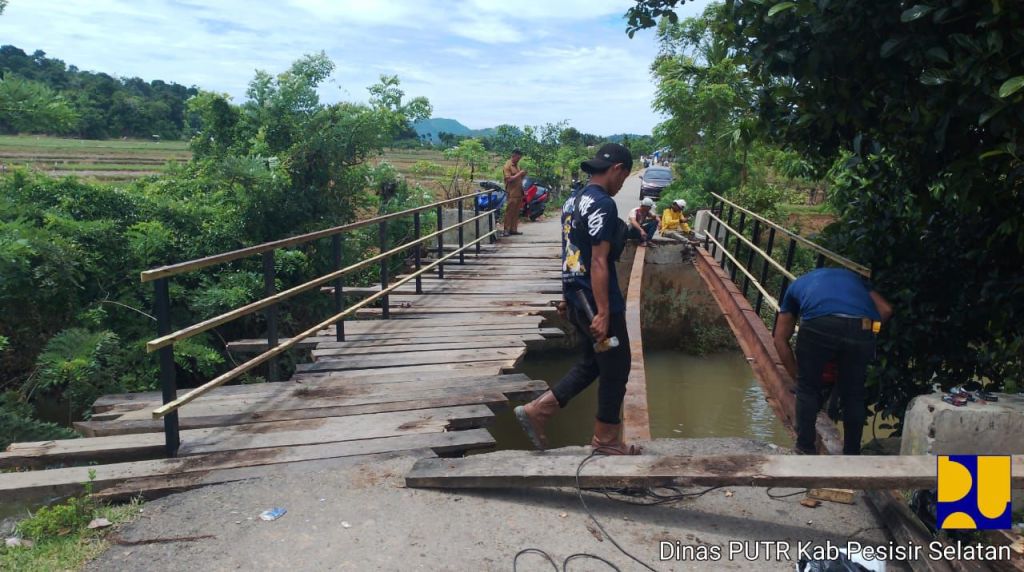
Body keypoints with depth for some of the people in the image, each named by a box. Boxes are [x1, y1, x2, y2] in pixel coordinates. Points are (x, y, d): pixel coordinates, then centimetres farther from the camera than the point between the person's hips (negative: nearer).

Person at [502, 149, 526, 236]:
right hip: (512, 193, -8)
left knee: (516, 212, 9)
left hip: (519, 192, 8)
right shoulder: (507, 166, -10)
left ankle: (513, 229, 13)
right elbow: (509, 179, -18)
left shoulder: (517, 165, 16)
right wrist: (519, 173, -17)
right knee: (509, 212, -6)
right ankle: (506, 230, -4)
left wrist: (523, 174, 5)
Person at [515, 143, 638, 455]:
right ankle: (606, 438, 21)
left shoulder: (573, 201, 11)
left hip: (577, 299, 9)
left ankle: (536, 410, 17)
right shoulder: (603, 204, -18)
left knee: (590, 364, 20)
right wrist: (603, 313, -22)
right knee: (616, 369, 7)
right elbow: (598, 262, -23)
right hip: (596, 302, -9)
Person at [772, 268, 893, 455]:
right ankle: (852, 455, 31)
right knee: (853, 393, 21)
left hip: (819, 324, -2)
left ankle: (805, 451, 22)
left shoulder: (797, 285, 38)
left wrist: (796, 373, 35)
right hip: (861, 327, 2)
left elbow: (780, 339, 31)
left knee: (808, 388, 19)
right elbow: (885, 310, 23)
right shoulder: (853, 277, 42)